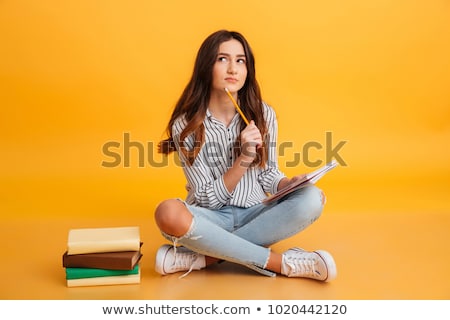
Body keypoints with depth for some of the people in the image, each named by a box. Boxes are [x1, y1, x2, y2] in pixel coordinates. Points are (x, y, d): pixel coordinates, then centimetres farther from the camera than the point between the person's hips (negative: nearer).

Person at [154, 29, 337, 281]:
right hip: (212, 219, -2)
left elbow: (268, 174, 6)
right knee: (168, 212, -35)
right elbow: (207, 199, -11)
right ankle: (282, 262, -27)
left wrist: (290, 183, -16)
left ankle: (206, 256, -23)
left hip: (255, 214, 3)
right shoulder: (185, 125, -10)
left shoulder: (263, 114, -2)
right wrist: (244, 159, -24)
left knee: (311, 199, -26)